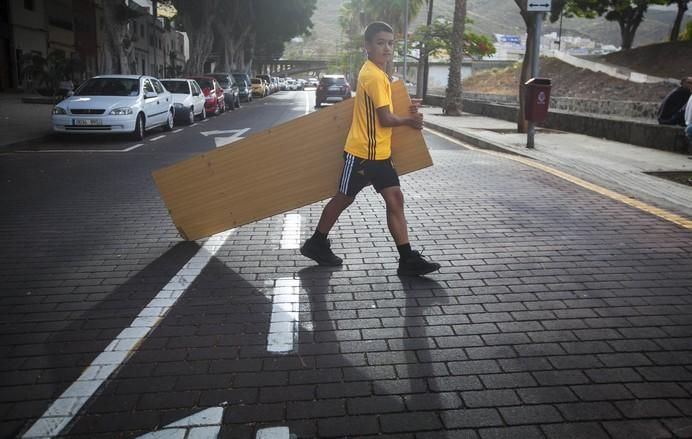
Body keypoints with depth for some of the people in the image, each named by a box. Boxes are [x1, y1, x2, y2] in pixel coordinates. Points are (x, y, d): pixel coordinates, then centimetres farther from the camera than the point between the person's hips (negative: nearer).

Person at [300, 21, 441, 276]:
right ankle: (316, 244, 26)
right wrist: (409, 120, -1)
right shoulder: (374, 75, -18)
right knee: (344, 198, 6)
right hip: (363, 152, -9)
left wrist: (406, 113, 9)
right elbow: (385, 119, -19)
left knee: (395, 200, 2)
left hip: (379, 153, 9)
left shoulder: (374, 73, 13)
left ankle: (407, 259, 3)